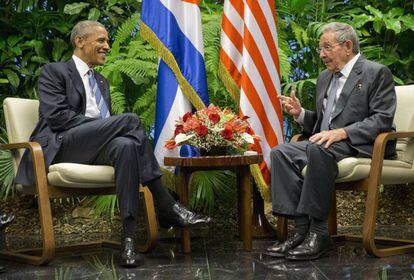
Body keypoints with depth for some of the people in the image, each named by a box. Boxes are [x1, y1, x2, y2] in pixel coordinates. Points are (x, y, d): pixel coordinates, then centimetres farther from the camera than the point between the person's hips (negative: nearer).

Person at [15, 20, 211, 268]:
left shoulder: (101, 81, 29)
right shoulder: (54, 71, 7)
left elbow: (108, 122, 25)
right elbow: (56, 116, -9)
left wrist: (112, 130, -2)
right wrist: (102, 126, -15)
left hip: (95, 149, 6)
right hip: (60, 147, -6)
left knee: (125, 145, -34)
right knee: (130, 120, -28)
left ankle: (128, 238, -42)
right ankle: (167, 208, -27)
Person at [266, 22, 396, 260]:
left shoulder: (377, 73, -2)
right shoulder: (325, 77, 23)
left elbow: (382, 120, -13)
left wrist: (341, 133, -24)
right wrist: (300, 113, 6)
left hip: (361, 146, -8)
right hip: (325, 141, 8)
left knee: (318, 149, -37)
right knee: (280, 153, -16)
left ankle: (319, 232, -31)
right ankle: (302, 228, -22)